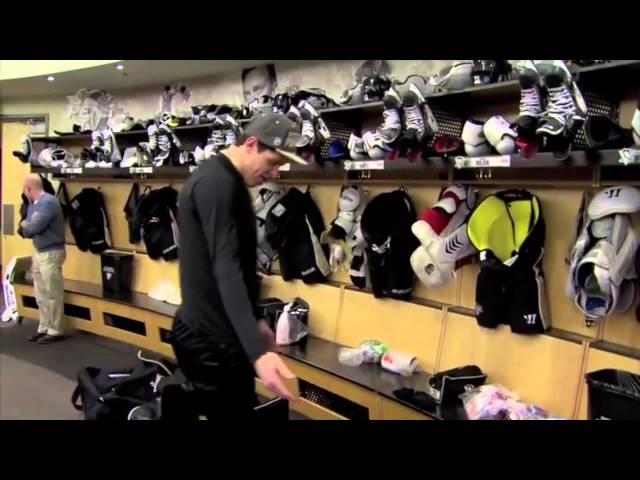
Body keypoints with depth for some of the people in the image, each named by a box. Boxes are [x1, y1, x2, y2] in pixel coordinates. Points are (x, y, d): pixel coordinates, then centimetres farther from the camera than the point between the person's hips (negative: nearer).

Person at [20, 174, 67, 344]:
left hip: (50, 253, -9)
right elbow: (27, 230, 11)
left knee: (53, 294, 0)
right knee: (41, 295, 15)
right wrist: (26, 226, -10)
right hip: (38, 252, 9)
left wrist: (25, 225, -2)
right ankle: (44, 328, 25)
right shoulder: (33, 204, 10)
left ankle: (55, 331, 9)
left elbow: (33, 228, -23)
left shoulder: (48, 202, -18)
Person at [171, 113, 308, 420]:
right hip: (211, 340, -10)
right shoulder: (217, 182, -19)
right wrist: (258, 351, -38)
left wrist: (255, 322, 24)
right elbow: (226, 269, -30)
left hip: (212, 332, 10)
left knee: (231, 410, 18)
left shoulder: (226, 181, 13)